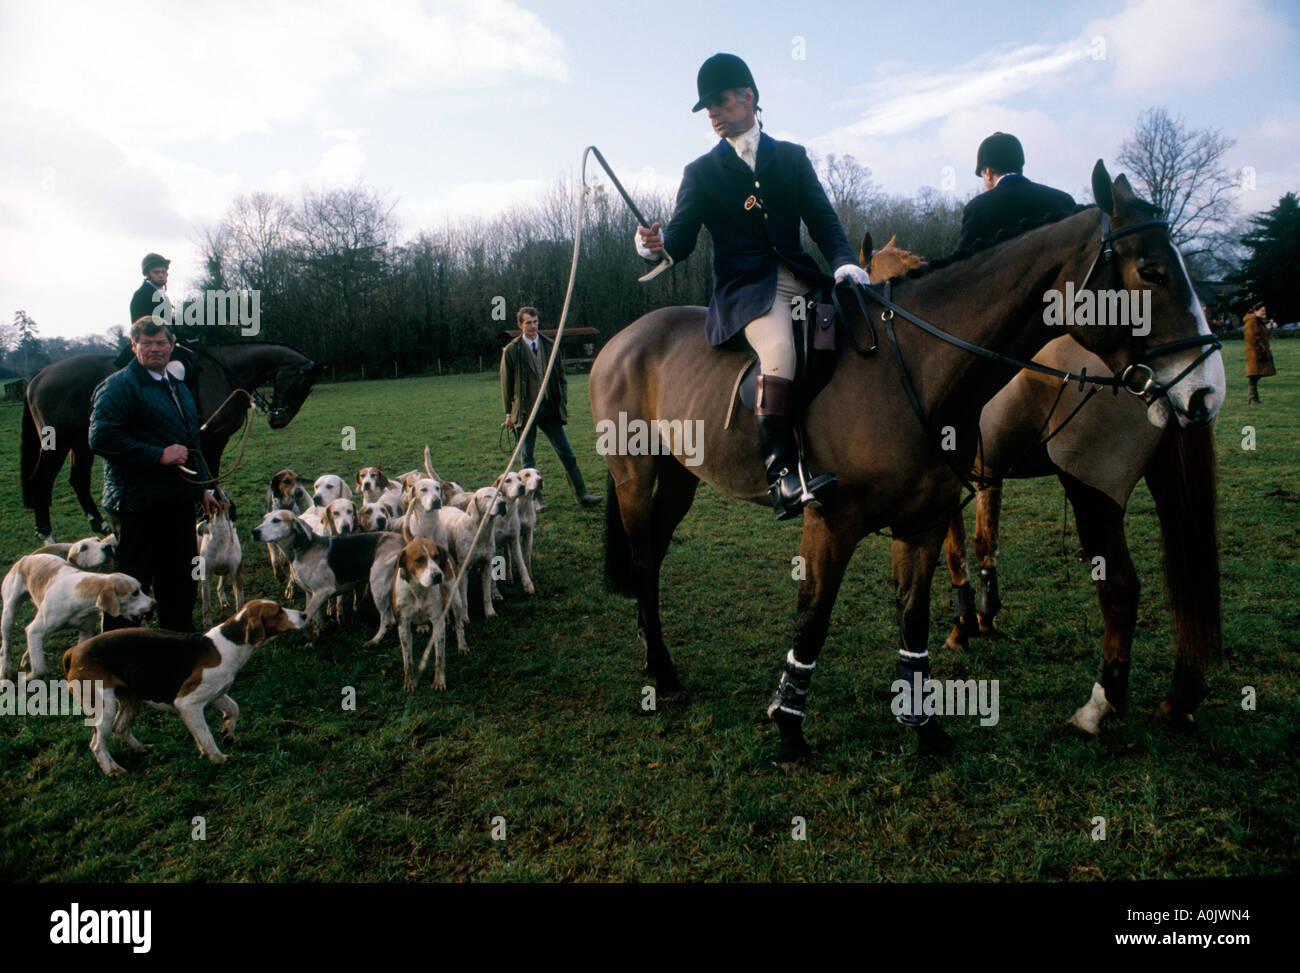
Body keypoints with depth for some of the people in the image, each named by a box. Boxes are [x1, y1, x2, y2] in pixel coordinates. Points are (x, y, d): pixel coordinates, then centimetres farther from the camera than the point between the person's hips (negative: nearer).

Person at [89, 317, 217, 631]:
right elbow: (102, 439, -21)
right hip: (137, 503, -8)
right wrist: (159, 455, -22)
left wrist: (202, 487, 21)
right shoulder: (117, 386, -9)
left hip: (178, 500, 8)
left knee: (182, 578, 15)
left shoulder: (178, 388, 19)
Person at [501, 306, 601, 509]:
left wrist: (563, 404, 7)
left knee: (567, 453, 4)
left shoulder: (550, 345, 8)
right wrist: (509, 413, 0)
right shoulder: (512, 351, -1)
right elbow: (506, 384, 2)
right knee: (527, 458, 4)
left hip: (549, 408, 3)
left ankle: (582, 494, 10)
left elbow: (561, 376, 13)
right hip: (525, 411, -2)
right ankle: (535, 498, 15)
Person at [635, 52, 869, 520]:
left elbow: (822, 219, 10)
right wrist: (656, 243, -20)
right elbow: (682, 238, 5)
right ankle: (781, 472, -35)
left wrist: (843, 263, -10)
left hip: (799, 278, 4)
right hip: (744, 287, -4)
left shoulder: (793, 157, 19)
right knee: (779, 349, -34)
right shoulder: (701, 172, 14)